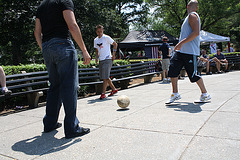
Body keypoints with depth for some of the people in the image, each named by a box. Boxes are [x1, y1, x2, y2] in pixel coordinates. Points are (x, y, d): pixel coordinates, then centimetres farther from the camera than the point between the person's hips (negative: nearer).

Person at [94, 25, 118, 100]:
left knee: (105, 77, -11)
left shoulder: (106, 37, -6)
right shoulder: (95, 40, 12)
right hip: (101, 60, 7)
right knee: (104, 77, 11)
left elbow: (115, 44, 0)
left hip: (107, 59, -7)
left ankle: (103, 93, -7)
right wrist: (97, 57, 7)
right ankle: (114, 89, 26)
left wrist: (114, 54, -5)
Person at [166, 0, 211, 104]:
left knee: (193, 75, -2)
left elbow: (196, 33, -21)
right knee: (172, 70, 1)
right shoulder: (190, 17, 22)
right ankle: (175, 94, 10)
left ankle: (205, 94, 18)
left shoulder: (193, 16, -8)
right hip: (181, 51, 9)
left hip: (190, 52, -9)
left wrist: (181, 43, -24)